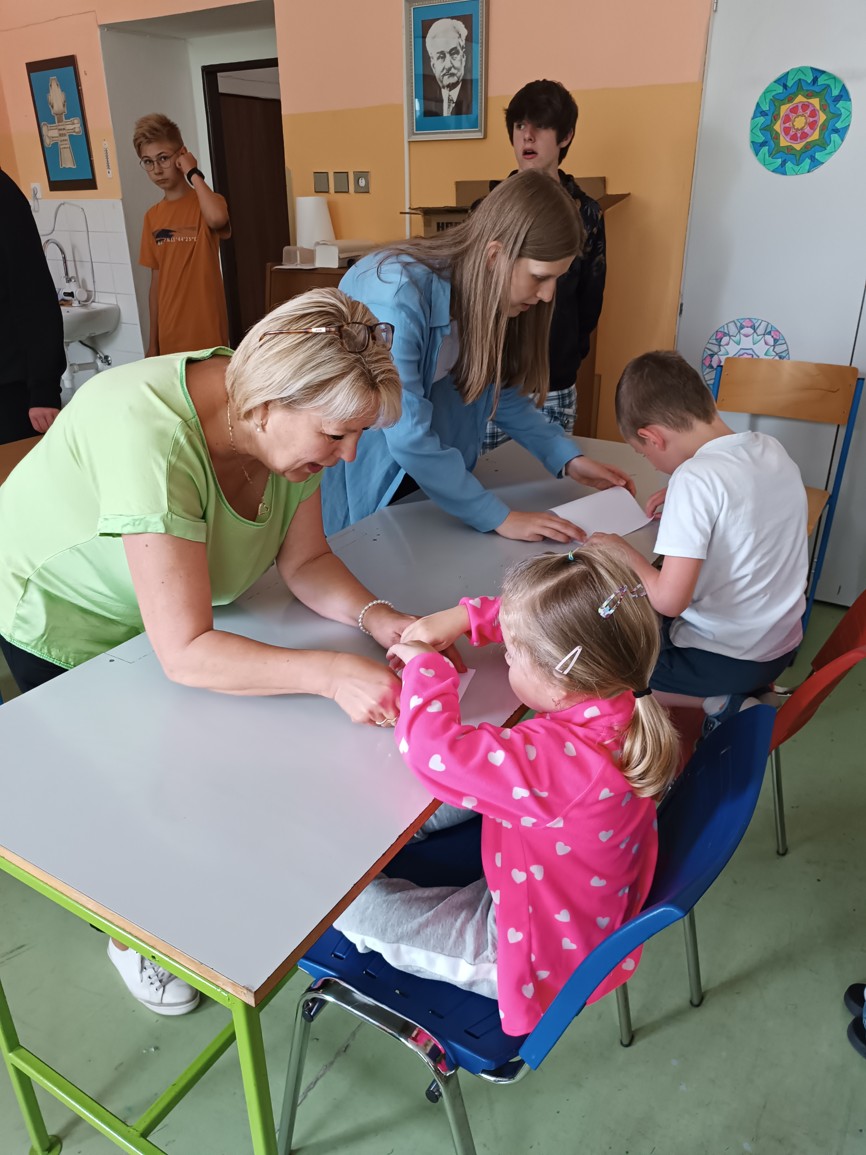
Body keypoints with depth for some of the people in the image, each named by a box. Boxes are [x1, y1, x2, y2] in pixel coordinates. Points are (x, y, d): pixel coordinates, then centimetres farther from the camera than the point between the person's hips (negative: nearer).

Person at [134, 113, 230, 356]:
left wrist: (193, 173, -14)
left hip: (207, 334, -5)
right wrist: (153, 342, 11)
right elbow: (156, 282, 13)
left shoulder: (206, 203, -4)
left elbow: (217, 219, -30)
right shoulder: (152, 216, 11)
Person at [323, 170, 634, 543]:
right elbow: (409, 439, -35)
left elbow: (505, 394, 2)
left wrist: (568, 459, -10)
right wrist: (501, 518, -31)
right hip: (353, 467, -6)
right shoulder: (395, 298, -32)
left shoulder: (492, 296, -9)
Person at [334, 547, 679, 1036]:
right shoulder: (617, 694, -17)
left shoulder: (554, 761, -42)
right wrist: (467, 616, -11)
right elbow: (544, 623, -1)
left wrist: (426, 666, -25)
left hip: (538, 953, -8)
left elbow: (432, 747, -43)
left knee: (344, 899, 0)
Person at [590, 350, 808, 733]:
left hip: (727, 657, -8)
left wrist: (624, 552, -12)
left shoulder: (696, 477, -25)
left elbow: (669, 600, -27)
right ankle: (743, 689, 13)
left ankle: (720, 701, 2)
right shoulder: (771, 449, -2)